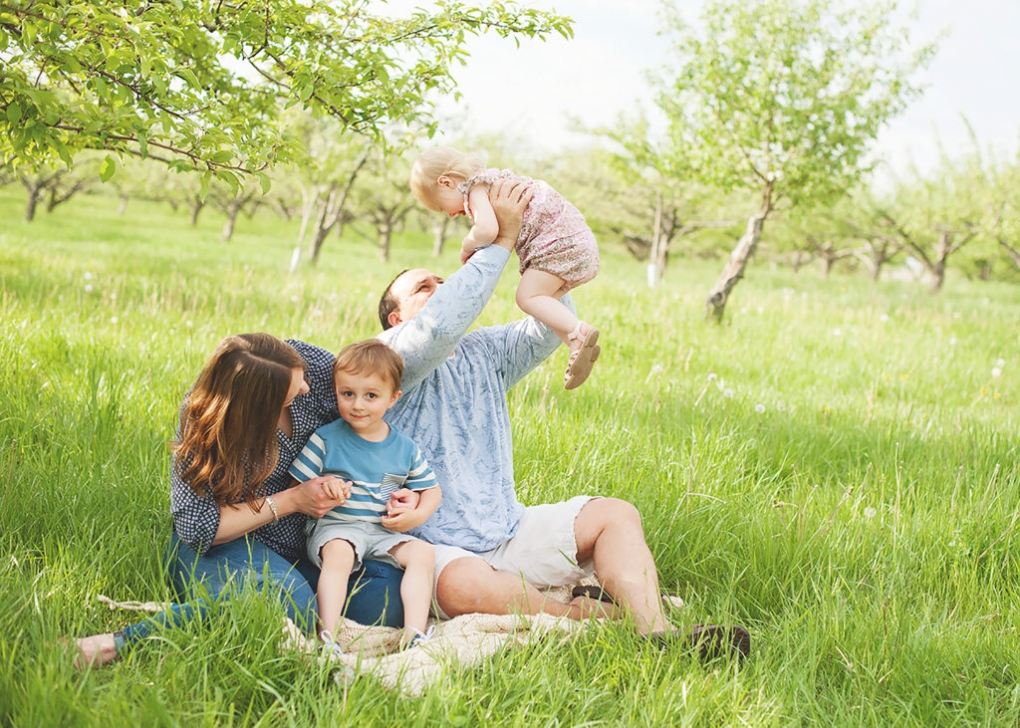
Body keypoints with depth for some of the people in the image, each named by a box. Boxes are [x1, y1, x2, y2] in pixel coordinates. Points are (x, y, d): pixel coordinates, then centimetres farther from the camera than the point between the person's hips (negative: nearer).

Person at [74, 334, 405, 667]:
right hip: (217, 547, -5)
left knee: (387, 595, -24)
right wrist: (291, 500, -21)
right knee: (289, 603, -40)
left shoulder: (310, 363, -12)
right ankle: (123, 641, -36)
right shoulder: (202, 420, -20)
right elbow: (196, 527, -20)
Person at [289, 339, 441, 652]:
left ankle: (415, 633, -24)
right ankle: (327, 636, -40)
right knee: (339, 552, -35)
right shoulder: (325, 439, -2)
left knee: (423, 552, -18)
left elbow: (431, 490, 16)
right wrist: (322, 487, -23)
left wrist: (416, 516, -4)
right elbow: (296, 487, -2)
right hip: (334, 526, -4)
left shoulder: (405, 449, 8)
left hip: (385, 532, 4)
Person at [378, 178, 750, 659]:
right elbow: (441, 326, -26)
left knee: (615, 514, -7)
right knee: (463, 586, -40)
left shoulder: (484, 352, 18)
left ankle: (655, 635, -28)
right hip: (438, 548, -7)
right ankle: (579, 615, -21)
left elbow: (551, 328, 3)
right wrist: (502, 241, -20)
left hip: (507, 534, 8)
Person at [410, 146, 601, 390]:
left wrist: (467, 248, -4)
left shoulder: (476, 188, -7)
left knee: (528, 296, -12)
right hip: (579, 240, 10)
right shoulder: (492, 180, 24)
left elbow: (487, 230, -24)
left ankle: (580, 332, -28)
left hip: (561, 240, -10)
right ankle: (579, 348, 0)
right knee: (541, 299, 12)